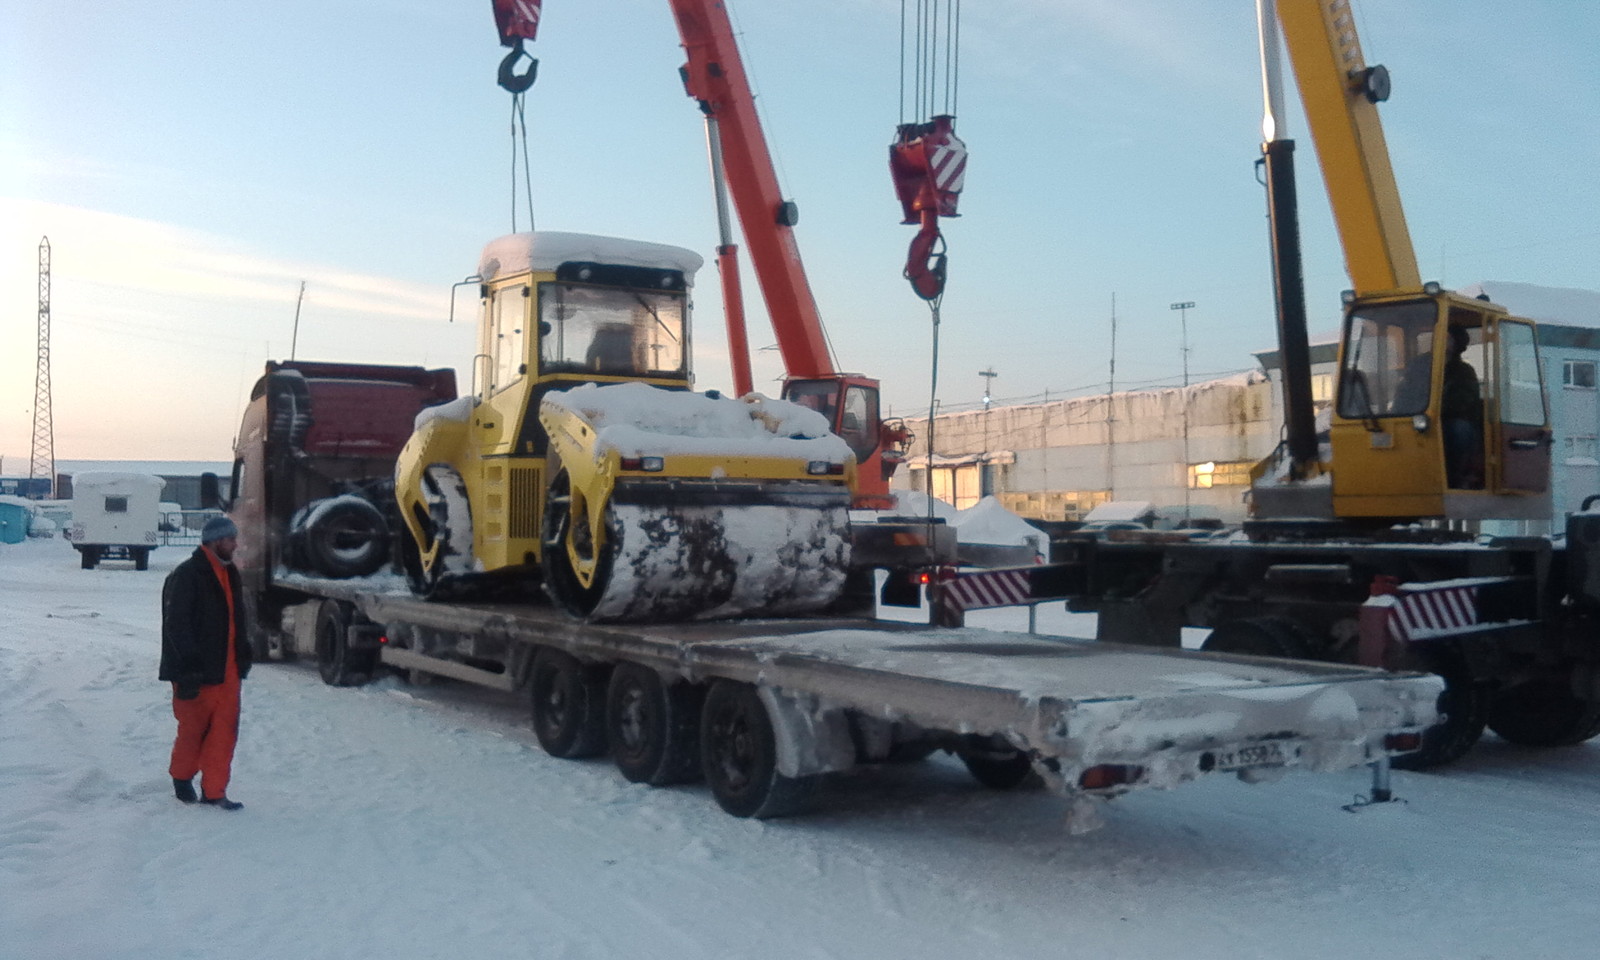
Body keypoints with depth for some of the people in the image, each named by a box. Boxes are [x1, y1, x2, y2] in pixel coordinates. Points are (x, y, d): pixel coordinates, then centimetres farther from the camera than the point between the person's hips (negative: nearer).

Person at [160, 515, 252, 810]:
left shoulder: (229, 574, 14)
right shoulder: (185, 576, -12)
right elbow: (176, 626, -16)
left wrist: (242, 654, 15)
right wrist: (190, 668, -20)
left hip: (227, 670, 7)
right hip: (197, 674, -7)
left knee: (225, 730, 4)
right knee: (194, 729, 6)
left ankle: (214, 791, 11)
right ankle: (182, 778, 30)